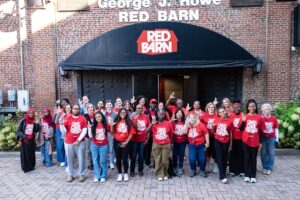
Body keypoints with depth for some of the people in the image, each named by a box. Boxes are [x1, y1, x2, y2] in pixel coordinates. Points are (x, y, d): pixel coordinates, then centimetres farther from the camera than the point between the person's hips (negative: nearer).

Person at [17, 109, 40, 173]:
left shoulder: (34, 121, 5)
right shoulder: (23, 121, -5)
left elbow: (36, 131, 1)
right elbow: (18, 130, -6)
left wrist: (37, 124, -14)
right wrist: (23, 137, -15)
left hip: (31, 140, 3)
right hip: (24, 140, -3)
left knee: (32, 154, 9)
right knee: (24, 154, 1)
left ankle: (31, 166, 21)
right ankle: (25, 168, 11)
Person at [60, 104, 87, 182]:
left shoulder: (83, 119, 0)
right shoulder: (67, 119, 2)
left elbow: (84, 131, -4)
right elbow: (63, 131, 0)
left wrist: (78, 140, -10)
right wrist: (61, 124, -17)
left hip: (80, 142, -1)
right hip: (69, 143, 1)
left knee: (81, 159, 5)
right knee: (70, 159, 9)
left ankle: (81, 174, 19)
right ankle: (71, 175, 24)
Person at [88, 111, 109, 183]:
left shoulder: (105, 125, -3)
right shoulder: (93, 126, 0)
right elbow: (90, 136, -3)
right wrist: (89, 127, -10)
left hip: (104, 146, -2)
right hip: (94, 145, 2)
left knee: (102, 161, 3)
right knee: (95, 161, 8)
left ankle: (103, 176, 16)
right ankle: (96, 176, 18)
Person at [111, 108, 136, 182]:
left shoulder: (129, 122, -2)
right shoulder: (116, 121, 4)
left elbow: (131, 133, -4)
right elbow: (112, 132, 4)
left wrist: (126, 142, -10)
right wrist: (112, 126, -14)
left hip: (125, 143, -2)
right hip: (117, 142, 2)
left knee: (125, 159, 1)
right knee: (118, 159, 10)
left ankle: (126, 174, 20)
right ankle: (120, 174, 23)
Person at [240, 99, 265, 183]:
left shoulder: (259, 117, -3)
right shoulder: (245, 116, -2)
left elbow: (261, 131, 2)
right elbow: (241, 129, 0)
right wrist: (243, 121, -17)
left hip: (255, 142, 0)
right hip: (246, 141, 0)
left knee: (253, 159, 9)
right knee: (247, 158, 9)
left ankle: (253, 176, 20)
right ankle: (247, 175, 19)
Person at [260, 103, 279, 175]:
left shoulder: (274, 118, -2)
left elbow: (276, 129, 4)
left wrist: (277, 139, 3)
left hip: (271, 138, 1)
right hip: (263, 138, -1)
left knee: (271, 153, 6)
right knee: (263, 153, 9)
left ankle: (269, 168, 18)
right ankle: (264, 167, 22)